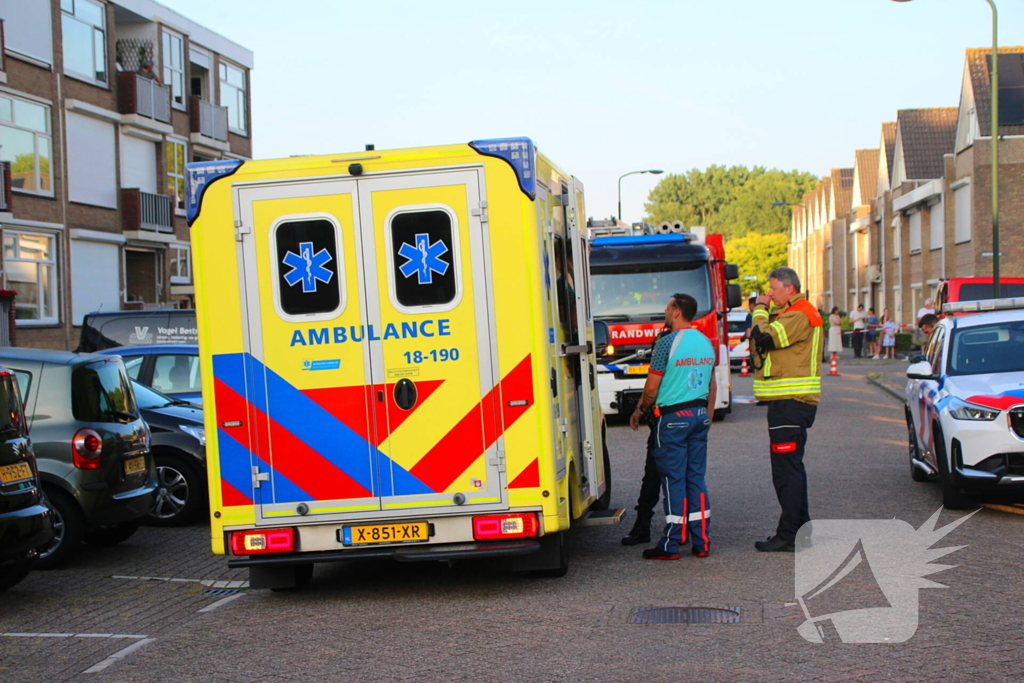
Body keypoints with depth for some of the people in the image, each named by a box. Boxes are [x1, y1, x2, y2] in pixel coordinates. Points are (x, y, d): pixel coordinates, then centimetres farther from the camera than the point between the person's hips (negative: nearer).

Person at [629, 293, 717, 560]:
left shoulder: (667, 342, -13)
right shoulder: (706, 342, 10)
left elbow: (652, 388, -11)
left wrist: (639, 410, 5)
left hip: (672, 416, -7)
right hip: (700, 413, 7)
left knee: (674, 479, -3)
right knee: (696, 477, 10)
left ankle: (671, 545, 0)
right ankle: (702, 541, 11)